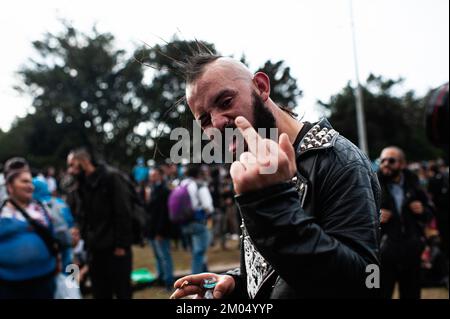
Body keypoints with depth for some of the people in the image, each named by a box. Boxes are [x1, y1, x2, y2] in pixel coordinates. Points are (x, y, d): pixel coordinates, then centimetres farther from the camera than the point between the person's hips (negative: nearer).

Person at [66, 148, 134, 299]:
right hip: (95, 249, 7)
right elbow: (85, 217, 17)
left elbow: (123, 212, -14)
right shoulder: (83, 184, 13)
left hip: (116, 248, -7)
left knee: (122, 292, 3)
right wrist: (86, 241, 5)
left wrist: (121, 245, -17)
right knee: (100, 293, 12)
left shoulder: (111, 177, -9)